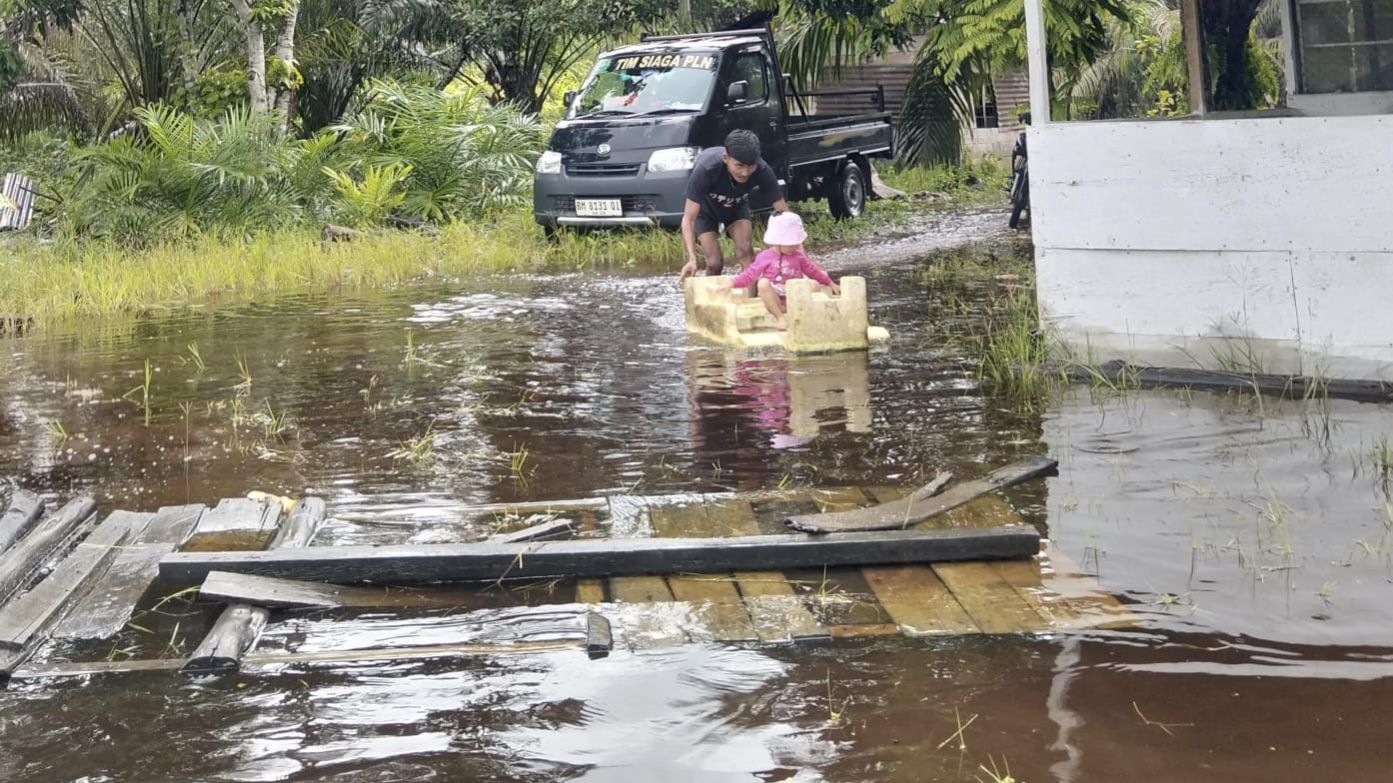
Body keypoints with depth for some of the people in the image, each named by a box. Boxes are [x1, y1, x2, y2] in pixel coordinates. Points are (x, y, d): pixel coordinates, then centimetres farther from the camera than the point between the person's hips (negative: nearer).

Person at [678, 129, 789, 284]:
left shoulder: (762, 171, -34)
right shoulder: (706, 169, -42)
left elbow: (782, 211, -27)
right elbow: (689, 218, -40)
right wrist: (692, 259, -52)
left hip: (736, 207, 2)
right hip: (705, 208, -2)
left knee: (746, 251, -20)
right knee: (715, 263, -14)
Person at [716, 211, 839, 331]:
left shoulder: (798, 256, 9)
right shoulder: (765, 257, -3)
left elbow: (813, 271, 19)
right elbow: (750, 274, -4)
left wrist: (830, 284, 20)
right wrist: (732, 283, -18)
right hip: (775, 300, -2)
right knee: (763, 283, -33)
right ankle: (779, 317, -27)